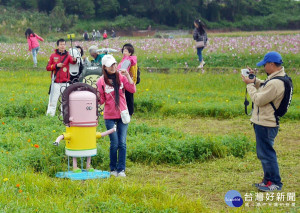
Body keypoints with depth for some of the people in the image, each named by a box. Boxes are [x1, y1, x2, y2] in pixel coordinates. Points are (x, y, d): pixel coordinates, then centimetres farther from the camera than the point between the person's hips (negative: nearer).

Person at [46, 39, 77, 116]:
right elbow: (48, 67, 4)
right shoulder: (53, 56, 6)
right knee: (53, 100, -1)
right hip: (55, 83, 0)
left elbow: (72, 61, -16)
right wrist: (56, 65, -11)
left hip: (65, 82, 1)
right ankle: (50, 114, 4)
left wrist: (74, 60, -39)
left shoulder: (67, 56, 4)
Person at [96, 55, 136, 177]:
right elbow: (101, 100, 1)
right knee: (114, 143, -2)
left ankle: (121, 169, 5)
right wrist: (97, 95, -20)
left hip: (122, 114, 2)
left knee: (122, 143, -2)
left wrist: (127, 76, -12)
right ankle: (113, 169, 13)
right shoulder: (101, 81, -2)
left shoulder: (121, 77, 4)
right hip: (109, 116, -2)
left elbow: (132, 90, -4)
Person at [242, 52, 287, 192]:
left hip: (265, 125, -11)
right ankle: (268, 180, 30)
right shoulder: (276, 78, 8)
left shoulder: (275, 83, -26)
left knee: (266, 153, -3)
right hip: (264, 122, 11)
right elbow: (265, 89, 20)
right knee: (264, 153, 20)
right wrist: (254, 80, 8)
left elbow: (258, 100, -23)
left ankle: (275, 183, 5)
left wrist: (249, 84, -11)